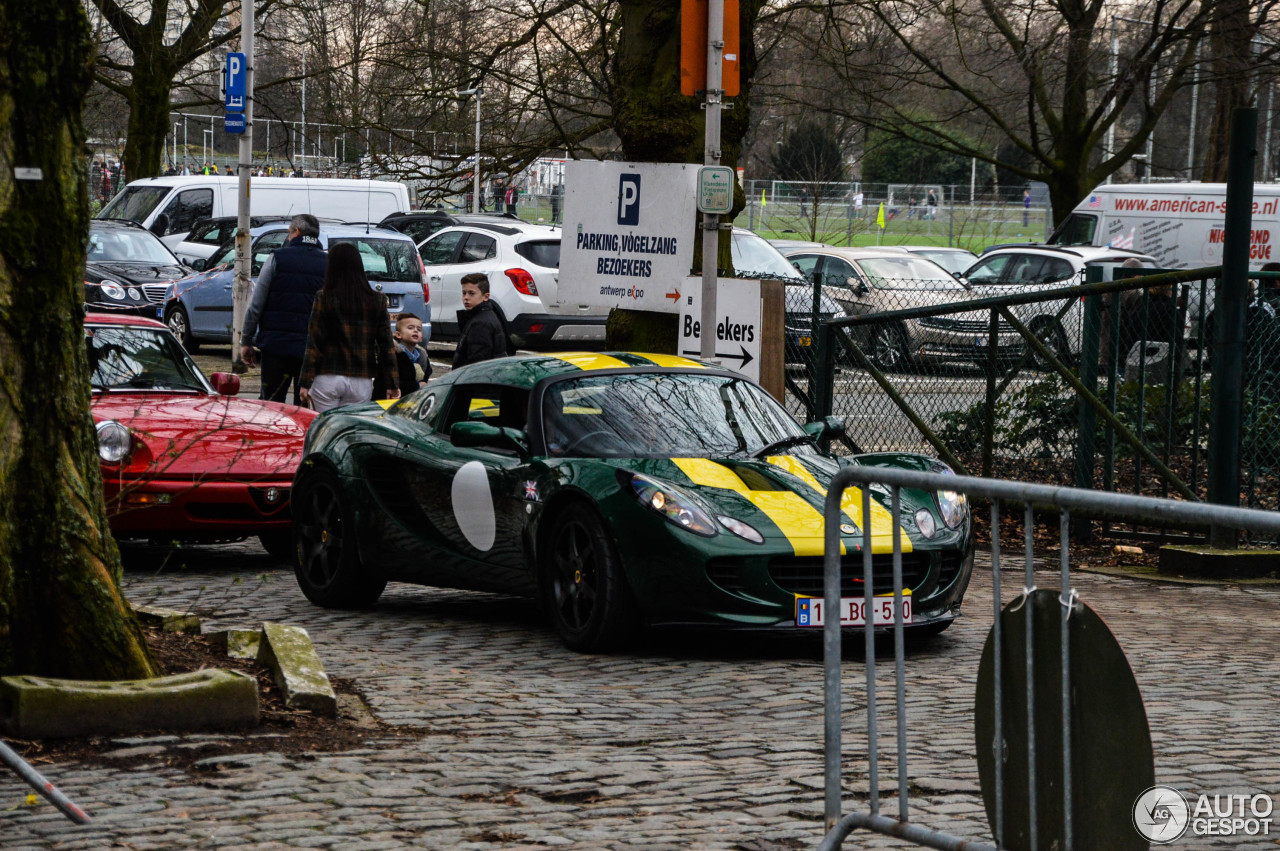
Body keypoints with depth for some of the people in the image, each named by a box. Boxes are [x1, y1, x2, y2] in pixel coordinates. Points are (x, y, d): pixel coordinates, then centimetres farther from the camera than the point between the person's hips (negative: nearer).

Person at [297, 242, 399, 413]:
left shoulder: (324, 299, -4)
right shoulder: (378, 300, 3)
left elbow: (314, 343, -4)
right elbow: (386, 346, 4)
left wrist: (305, 382, -1)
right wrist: (391, 384, 9)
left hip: (328, 378, -2)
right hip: (361, 382, 2)